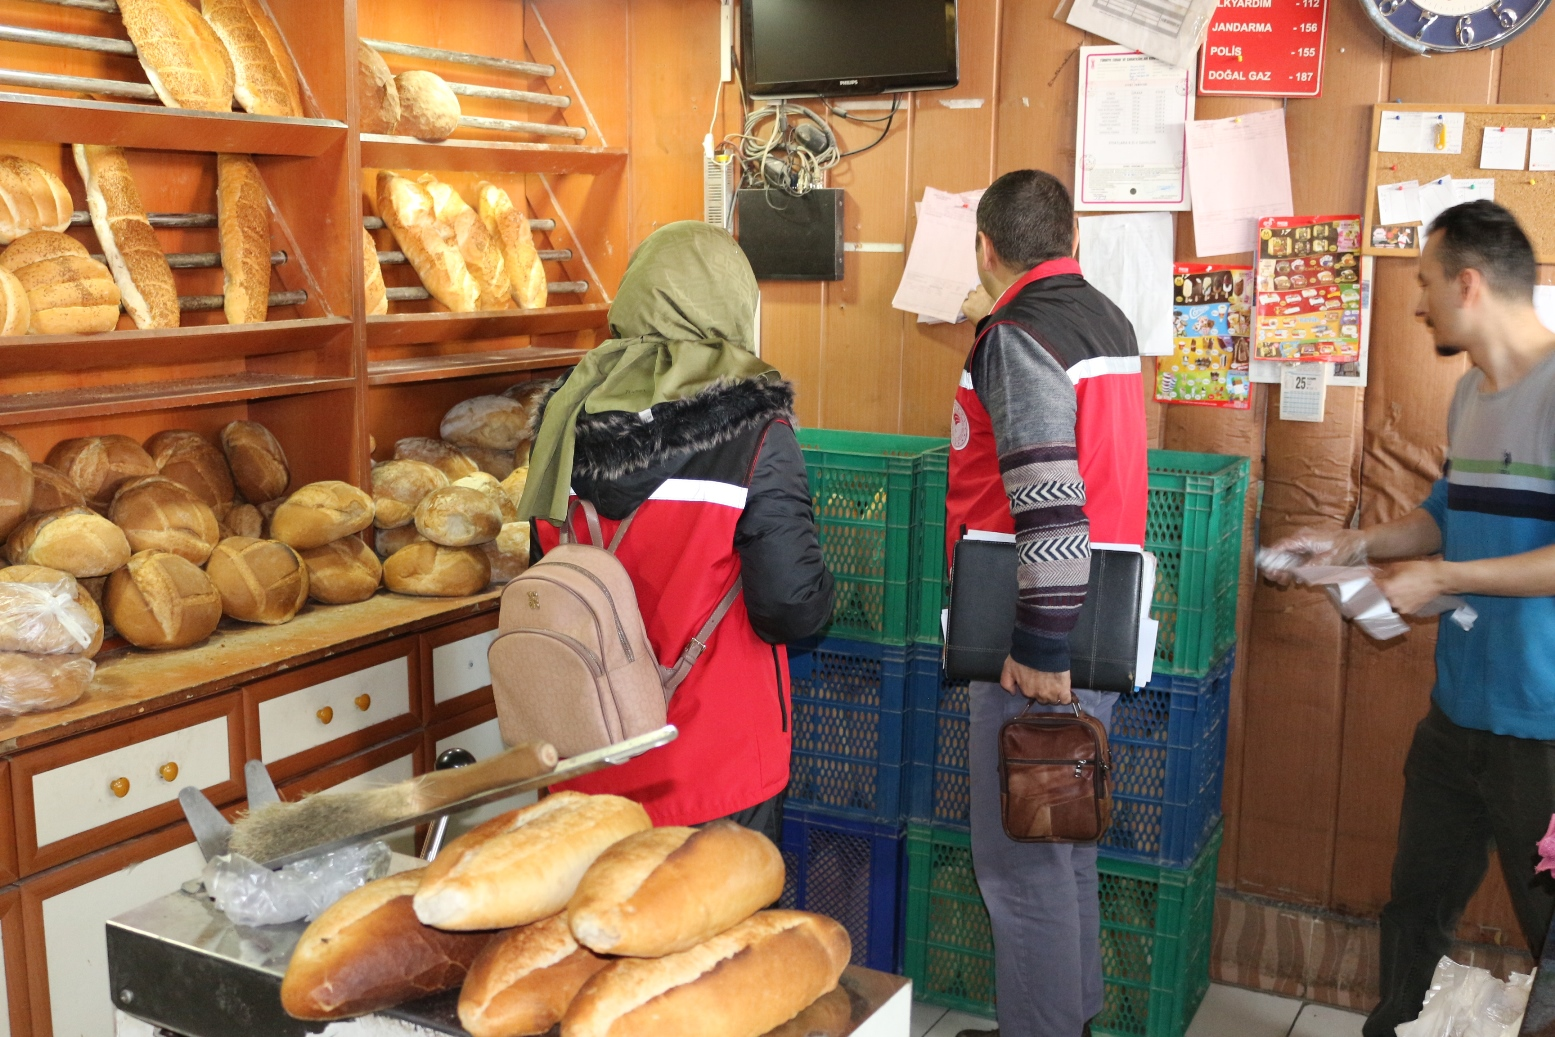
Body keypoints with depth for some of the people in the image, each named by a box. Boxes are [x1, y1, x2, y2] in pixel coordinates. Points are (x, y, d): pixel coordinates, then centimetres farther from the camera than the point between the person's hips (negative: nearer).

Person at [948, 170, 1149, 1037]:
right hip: (1103, 629, 9)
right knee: (1065, 838, 20)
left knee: (1019, 859, 0)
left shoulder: (1018, 339, -15)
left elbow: (1049, 504, -25)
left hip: (1043, 639, -9)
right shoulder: (1107, 321, 12)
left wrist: (1043, 650, -23)